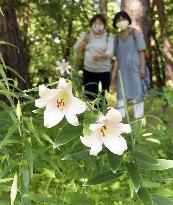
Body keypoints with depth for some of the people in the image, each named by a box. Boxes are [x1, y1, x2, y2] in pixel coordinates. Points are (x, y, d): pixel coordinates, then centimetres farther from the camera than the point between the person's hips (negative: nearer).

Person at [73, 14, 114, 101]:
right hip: (88, 71, 2)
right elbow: (76, 49, 8)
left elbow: (110, 53, -11)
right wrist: (84, 42, -10)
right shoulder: (86, 35, 10)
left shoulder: (109, 38, 3)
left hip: (103, 72, -2)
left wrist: (101, 56, -32)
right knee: (89, 97, -1)